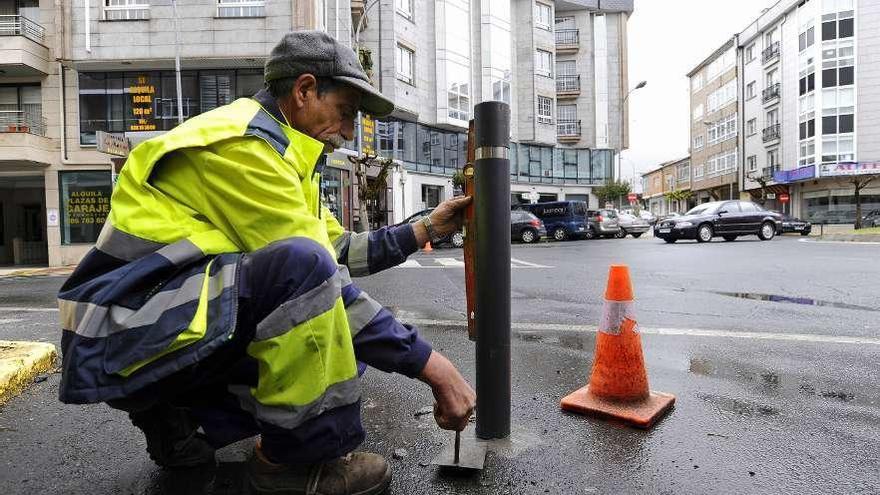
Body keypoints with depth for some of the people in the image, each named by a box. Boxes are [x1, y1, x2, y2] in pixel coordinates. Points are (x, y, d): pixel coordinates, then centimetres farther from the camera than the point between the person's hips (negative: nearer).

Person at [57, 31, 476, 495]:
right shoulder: (242, 142, -18)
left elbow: (337, 251, 11)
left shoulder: (277, 151, 12)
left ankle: (175, 417, 11)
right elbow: (314, 272, -25)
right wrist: (430, 363, -21)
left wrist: (425, 229, 7)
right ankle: (297, 457, -12)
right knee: (301, 266, -31)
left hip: (176, 323, 9)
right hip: (124, 336, -9)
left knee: (337, 346, 7)